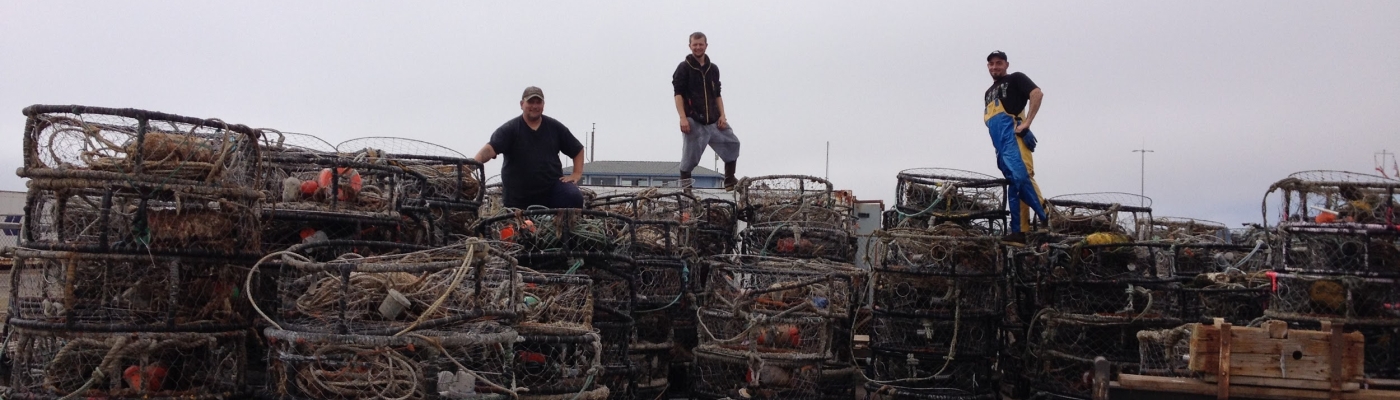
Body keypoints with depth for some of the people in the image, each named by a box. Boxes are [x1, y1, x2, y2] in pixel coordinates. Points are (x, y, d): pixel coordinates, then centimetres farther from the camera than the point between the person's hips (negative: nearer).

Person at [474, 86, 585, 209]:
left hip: (552, 185, 1)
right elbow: (490, 149, -17)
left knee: (574, 198, -26)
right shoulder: (509, 129, -2)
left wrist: (577, 174, 3)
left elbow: (578, 149, 17)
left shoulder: (555, 128, 9)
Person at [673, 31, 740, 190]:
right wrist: (683, 118, -17)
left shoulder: (713, 69, 15)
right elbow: (678, 94, -6)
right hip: (693, 120, -5)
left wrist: (722, 115, 3)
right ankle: (685, 182, 11)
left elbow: (717, 95, 17)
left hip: (713, 120, 5)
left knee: (731, 143, -1)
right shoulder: (684, 68, 0)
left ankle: (730, 180, 8)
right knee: (691, 153, -7)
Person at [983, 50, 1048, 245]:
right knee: (1013, 185, 1)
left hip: (1012, 135, -8)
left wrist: (1026, 123, -14)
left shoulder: (1015, 79, 8)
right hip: (1000, 143, 8)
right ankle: (1019, 232, -5)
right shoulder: (988, 93, 30)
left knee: (1022, 177, -23)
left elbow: (1037, 93, -8)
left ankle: (1048, 221, -27)